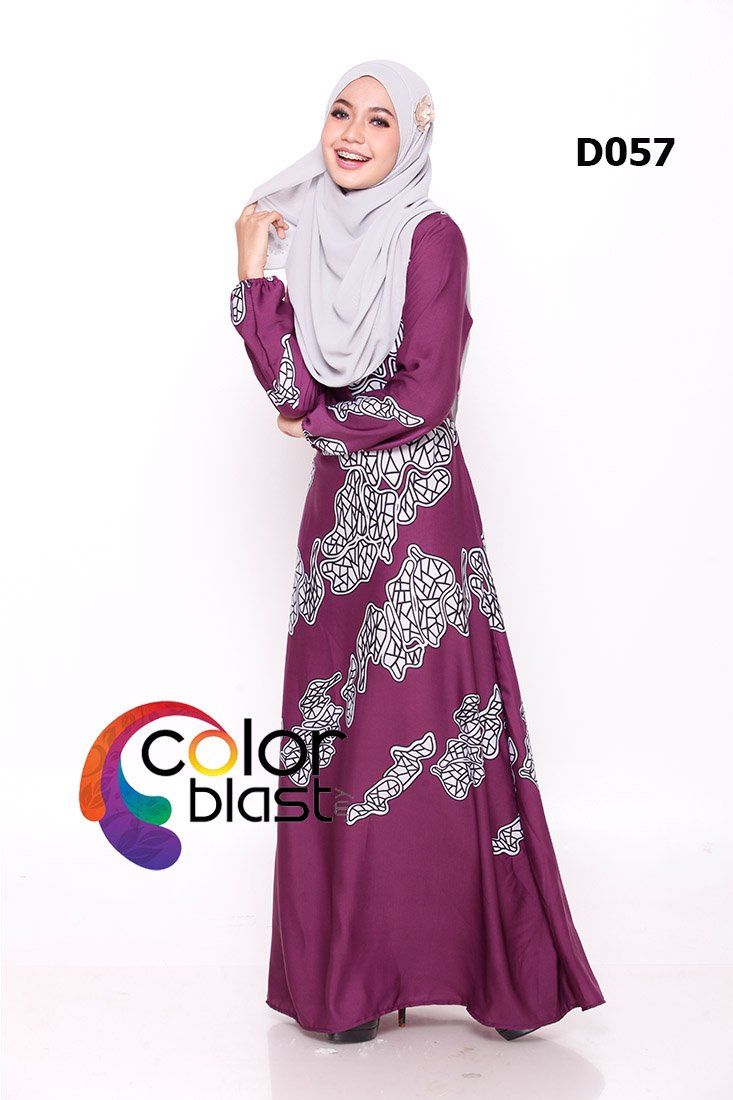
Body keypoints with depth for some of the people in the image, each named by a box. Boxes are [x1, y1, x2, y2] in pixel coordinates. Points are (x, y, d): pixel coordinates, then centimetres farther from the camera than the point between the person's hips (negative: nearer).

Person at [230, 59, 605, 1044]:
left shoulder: (431, 238, -7)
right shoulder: (302, 238, 10)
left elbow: (425, 397, -13)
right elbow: (291, 386, -1)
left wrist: (319, 421, -1)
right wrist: (253, 268, -4)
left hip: (420, 513, -5)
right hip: (340, 513, 5)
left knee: (431, 726, -2)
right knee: (339, 738, 7)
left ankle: (494, 964, 16)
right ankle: (354, 971, 21)